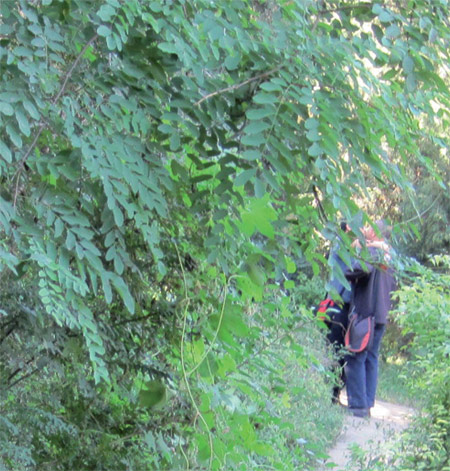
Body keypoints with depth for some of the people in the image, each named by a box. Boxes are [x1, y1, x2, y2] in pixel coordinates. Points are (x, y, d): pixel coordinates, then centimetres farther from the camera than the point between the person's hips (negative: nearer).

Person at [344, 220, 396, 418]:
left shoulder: (371, 251, -10)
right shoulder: (388, 256, 17)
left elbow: (363, 267, -31)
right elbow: (392, 286, 24)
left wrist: (347, 274, -16)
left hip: (365, 313, -8)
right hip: (381, 315, 8)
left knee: (356, 359, -5)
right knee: (371, 359, 11)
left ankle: (358, 405, -8)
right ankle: (367, 404, 12)